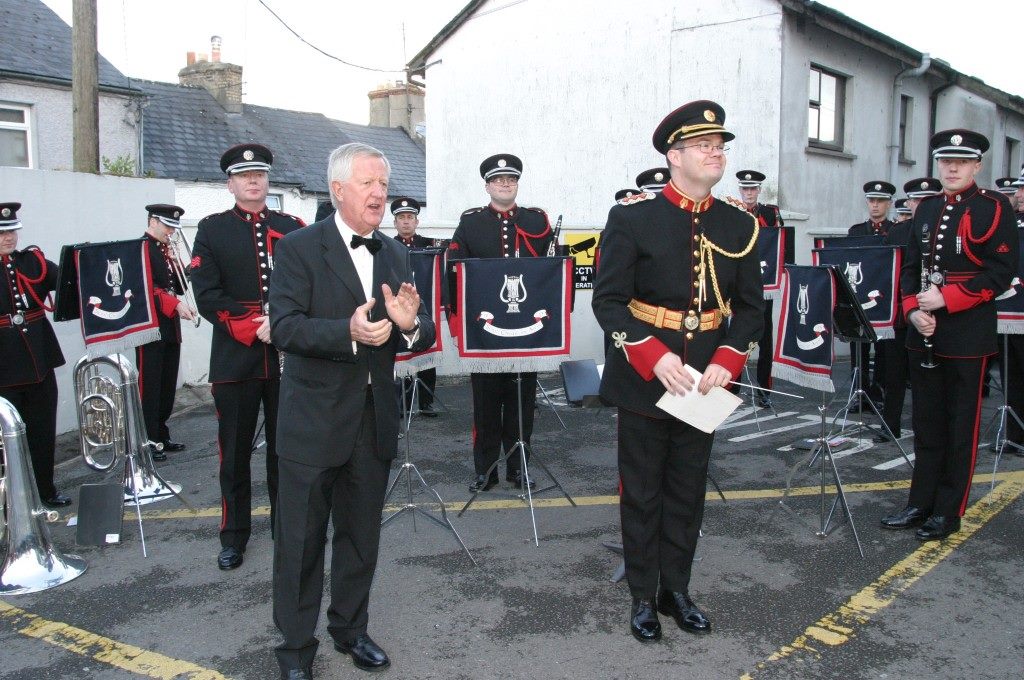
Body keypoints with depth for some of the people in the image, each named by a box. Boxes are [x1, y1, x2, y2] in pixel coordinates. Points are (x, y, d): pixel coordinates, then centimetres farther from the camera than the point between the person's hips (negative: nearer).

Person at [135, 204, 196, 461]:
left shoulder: (168, 251, 19)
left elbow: (180, 286, 15)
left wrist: (175, 263, -2)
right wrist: (176, 304, -22)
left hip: (171, 328, 8)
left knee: (168, 386, 12)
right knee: (150, 386, -5)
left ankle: (162, 436, 21)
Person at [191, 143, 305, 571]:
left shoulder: (293, 228, 8)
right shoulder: (212, 230, 4)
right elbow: (207, 295, -5)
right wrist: (251, 328, -15)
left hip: (288, 355, 1)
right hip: (235, 357, -1)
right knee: (235, 451, 7)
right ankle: (234, 536, 20)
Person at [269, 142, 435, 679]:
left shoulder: (395, 255, 10)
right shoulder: (299, 248, -7)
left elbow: (421, 336, 7)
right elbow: (284, 327, -18)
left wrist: (411, 324, -16)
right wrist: (348, 332, -32)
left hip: (374, 422, 5)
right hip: (315, 421, -5)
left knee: (361, 538, 17)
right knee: (301, 541, 6)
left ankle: (350, 630, 36)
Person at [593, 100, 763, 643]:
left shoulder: (741, 227, 3)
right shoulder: (632, 217, -9)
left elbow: (750, 307, 6)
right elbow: (608, 300, -10)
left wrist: (726, 362, -11)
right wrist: (654, 358, -21)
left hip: (703, 381, 4)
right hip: (642, 379, -4)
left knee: (689, 492, 14)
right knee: (642, 494, 9)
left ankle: (676, 589, 31)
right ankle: (643, 596, 25)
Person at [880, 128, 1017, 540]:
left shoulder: (993, 208, -4)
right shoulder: (926, 209, 12)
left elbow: (1001, 273, -11)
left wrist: (946, 299, -18)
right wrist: (914, 310, -4)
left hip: (967, 335, -5)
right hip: (924, 334, 5)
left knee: (961, 426, 5)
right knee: (927, 424, 12)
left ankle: (949, 512, 15)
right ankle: (921, 504, 21)